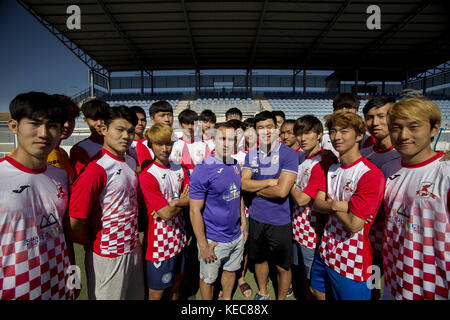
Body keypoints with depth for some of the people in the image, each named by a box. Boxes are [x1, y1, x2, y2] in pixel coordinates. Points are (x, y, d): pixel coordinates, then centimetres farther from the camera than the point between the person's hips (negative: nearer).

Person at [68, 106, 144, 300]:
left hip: (134, 248, 7)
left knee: (137, 295, 24)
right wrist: (92, 245, -5)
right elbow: (75, 222, -22)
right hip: (107, 256, -7)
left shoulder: (131, 162, 2)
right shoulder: (96, 169, -23)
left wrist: (134, 237, 9)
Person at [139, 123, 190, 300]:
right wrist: (182, 201, -5)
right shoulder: (147, 176, -18)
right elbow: (166, 214, -20)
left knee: (178, 277, 24)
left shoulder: (180, 170, 3)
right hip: (160, 241, -6)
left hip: (178, 236, 6)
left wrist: (174, 204, -17)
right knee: (157, 290, 10)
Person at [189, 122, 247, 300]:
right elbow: (195, 211, -19)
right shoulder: (202, 169, -20)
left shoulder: (236, 165, 1)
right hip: (213, 239, -5)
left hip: (236, 235, 6)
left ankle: (227, 298, 50)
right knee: (208, 278, 16)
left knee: (231, 271, 24)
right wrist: (203, 245, -17)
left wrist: (243, 222, 11)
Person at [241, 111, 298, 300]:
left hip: (279, 221, -4)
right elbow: (243, 184, -7)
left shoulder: (289, 154, -14)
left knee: (283, 266, 13)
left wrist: (257, 188, -10)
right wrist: (269, 182, -17)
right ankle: (262, 293, 48)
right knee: (259, 258, 23)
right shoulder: (251, 154, 2)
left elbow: (282, 191, -22)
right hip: (256, 217, 5)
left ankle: (281, 298, 40)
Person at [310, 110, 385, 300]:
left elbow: (354, 225, -26)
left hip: (353, 261, -7)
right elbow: (316, 204, 0)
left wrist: (330, 204, -10)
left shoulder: (371, 174, -22)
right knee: (317, 292, 25)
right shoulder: (332, 169, 4)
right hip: (326, 252, 7)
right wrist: (338, 205, -19)